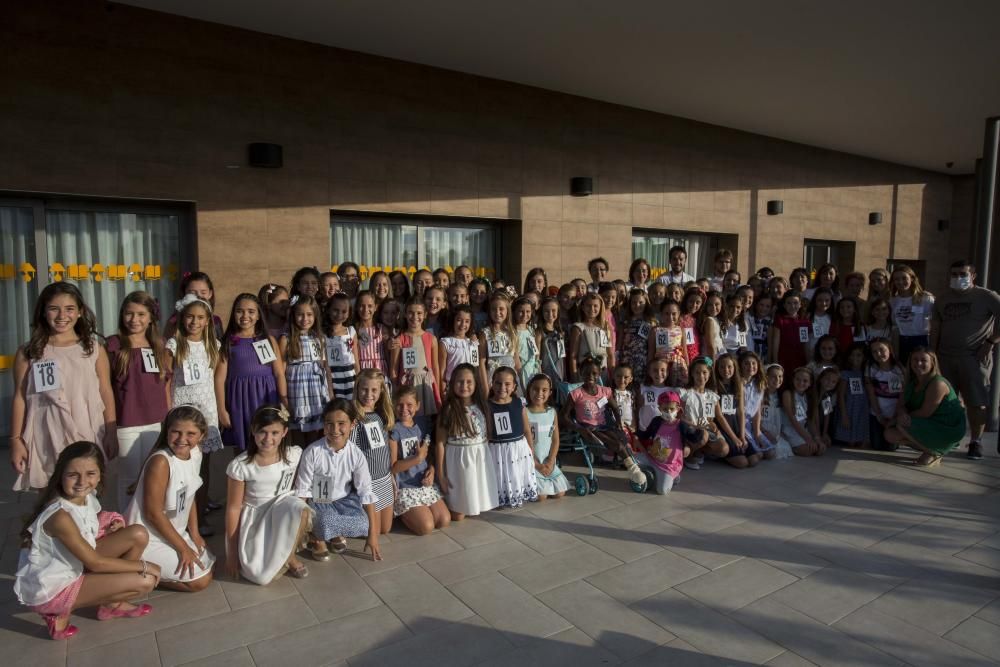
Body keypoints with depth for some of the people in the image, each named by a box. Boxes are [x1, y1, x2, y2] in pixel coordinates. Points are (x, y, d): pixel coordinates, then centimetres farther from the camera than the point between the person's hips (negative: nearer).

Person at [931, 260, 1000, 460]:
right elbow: (935, 330, 12)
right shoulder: (942, 299, 12)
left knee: (976, 402, -2)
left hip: (974, 357, -4)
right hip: (945, 358, 4)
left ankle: (975, 442, 8)